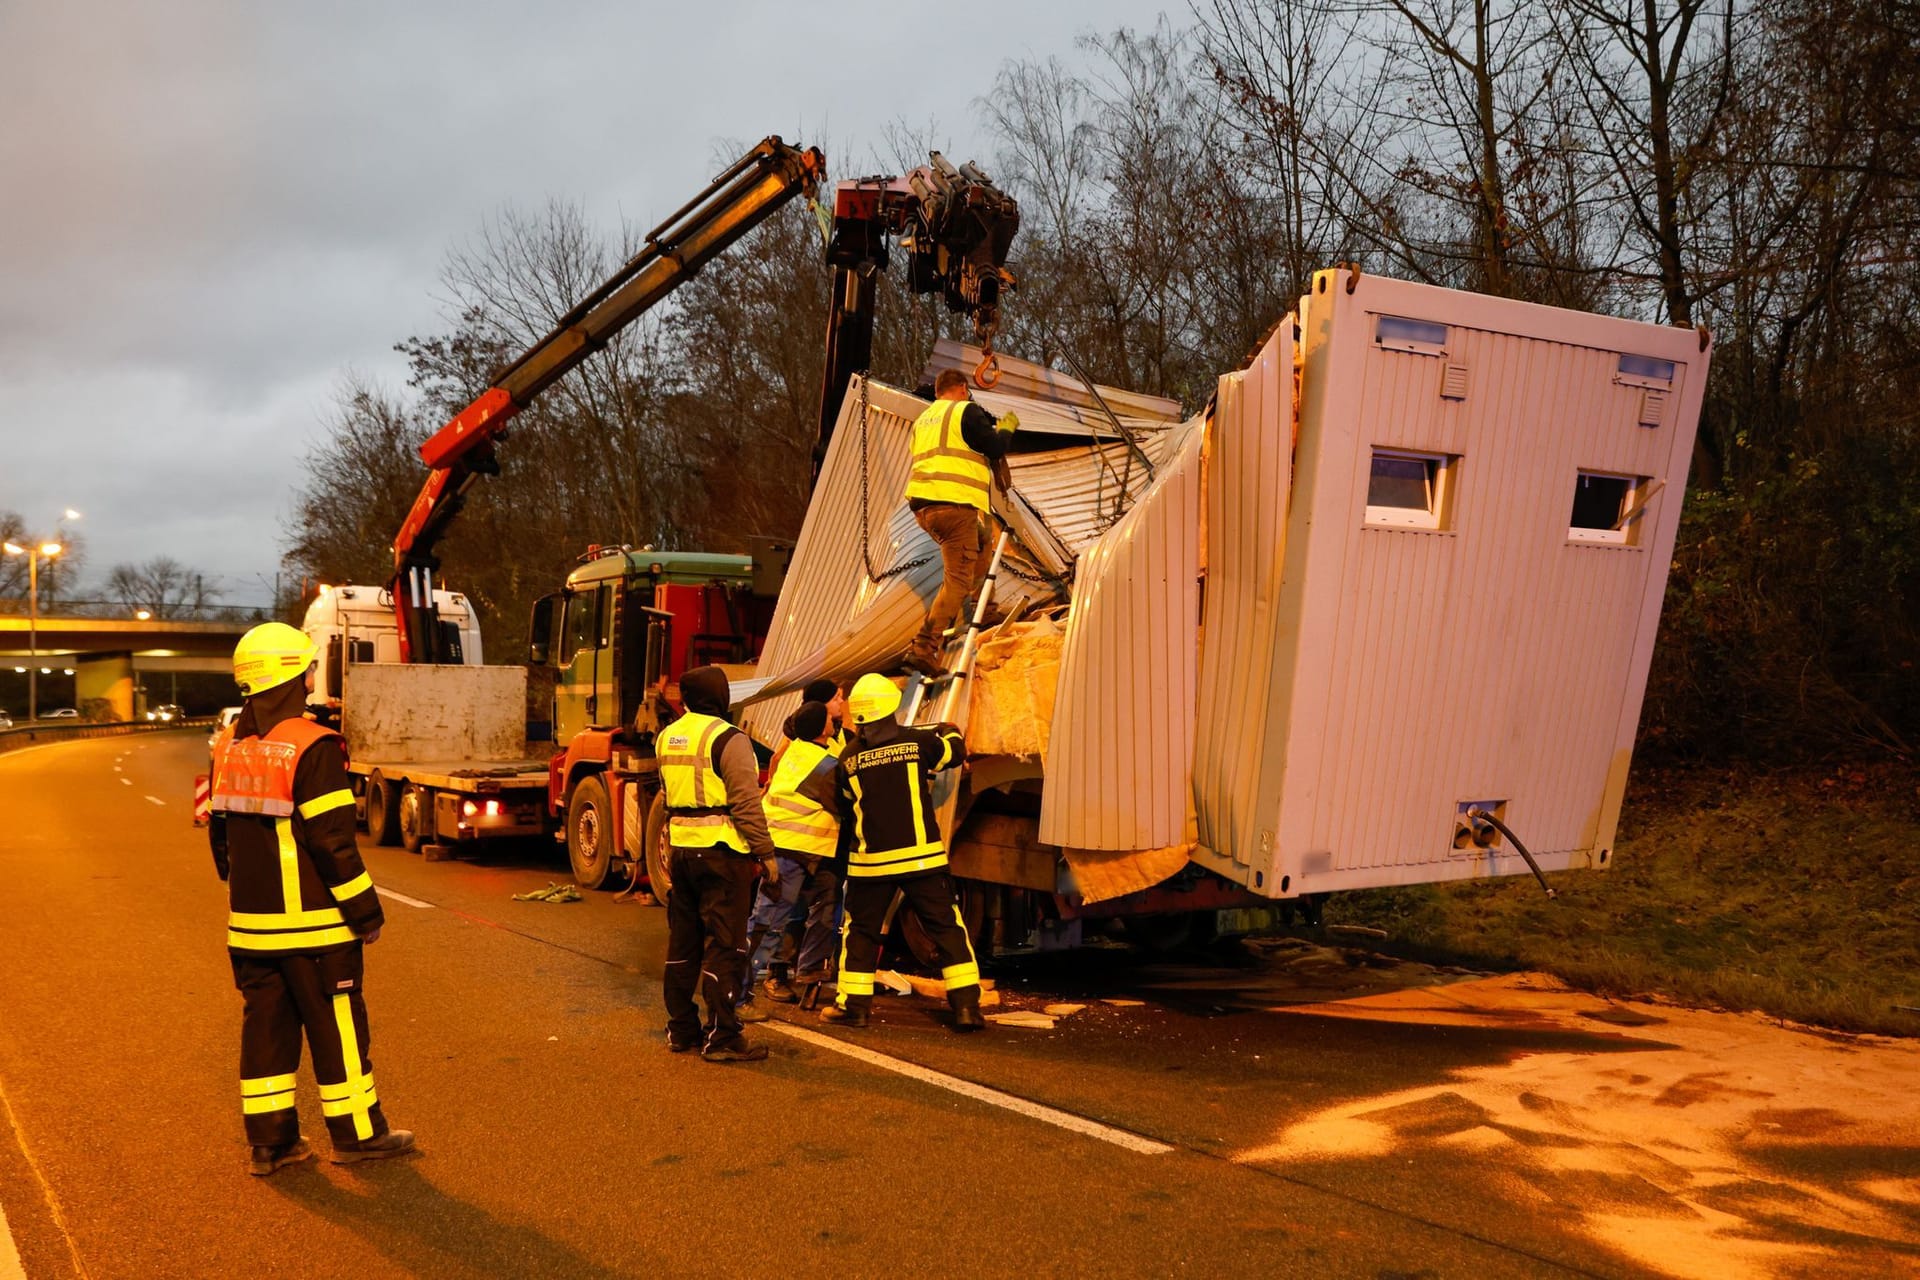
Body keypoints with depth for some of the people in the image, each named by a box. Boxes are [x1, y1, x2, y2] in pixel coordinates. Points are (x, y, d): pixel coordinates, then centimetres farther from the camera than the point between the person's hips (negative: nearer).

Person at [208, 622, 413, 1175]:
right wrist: (366, 911, -11)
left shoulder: (228, 747, 7)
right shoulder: (312, 747, -18)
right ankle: (356, 1133, 15)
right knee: (336, 1025, 5)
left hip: (250, 921, 7)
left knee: (266, 1023, 13)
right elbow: (333, 841, -19)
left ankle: (269, 1140, 19)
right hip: (310, 922, -7)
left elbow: (219, 829, 16)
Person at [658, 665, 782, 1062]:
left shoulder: (667, 737, 11)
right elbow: (746, 804, -18)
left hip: (681, 850, 8)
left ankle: (681, 1029, 24)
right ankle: (721, 1038, -1)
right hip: (720, 852, -8)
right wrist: (766, 854, -13)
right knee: (724, 946, -3)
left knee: (683, 942, 15)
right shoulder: (728, 739, -14)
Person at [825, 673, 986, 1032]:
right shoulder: (916, 740, -6)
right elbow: (955, 752, 12)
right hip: (922, 856, -1)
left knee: (860, 931, 15)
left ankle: (854, 1005, 18)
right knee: (947, 928, 6)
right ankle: (966, 1006, 4)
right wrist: (949, 731, 34)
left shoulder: (849, 759, 0)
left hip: (870, 861, 1)